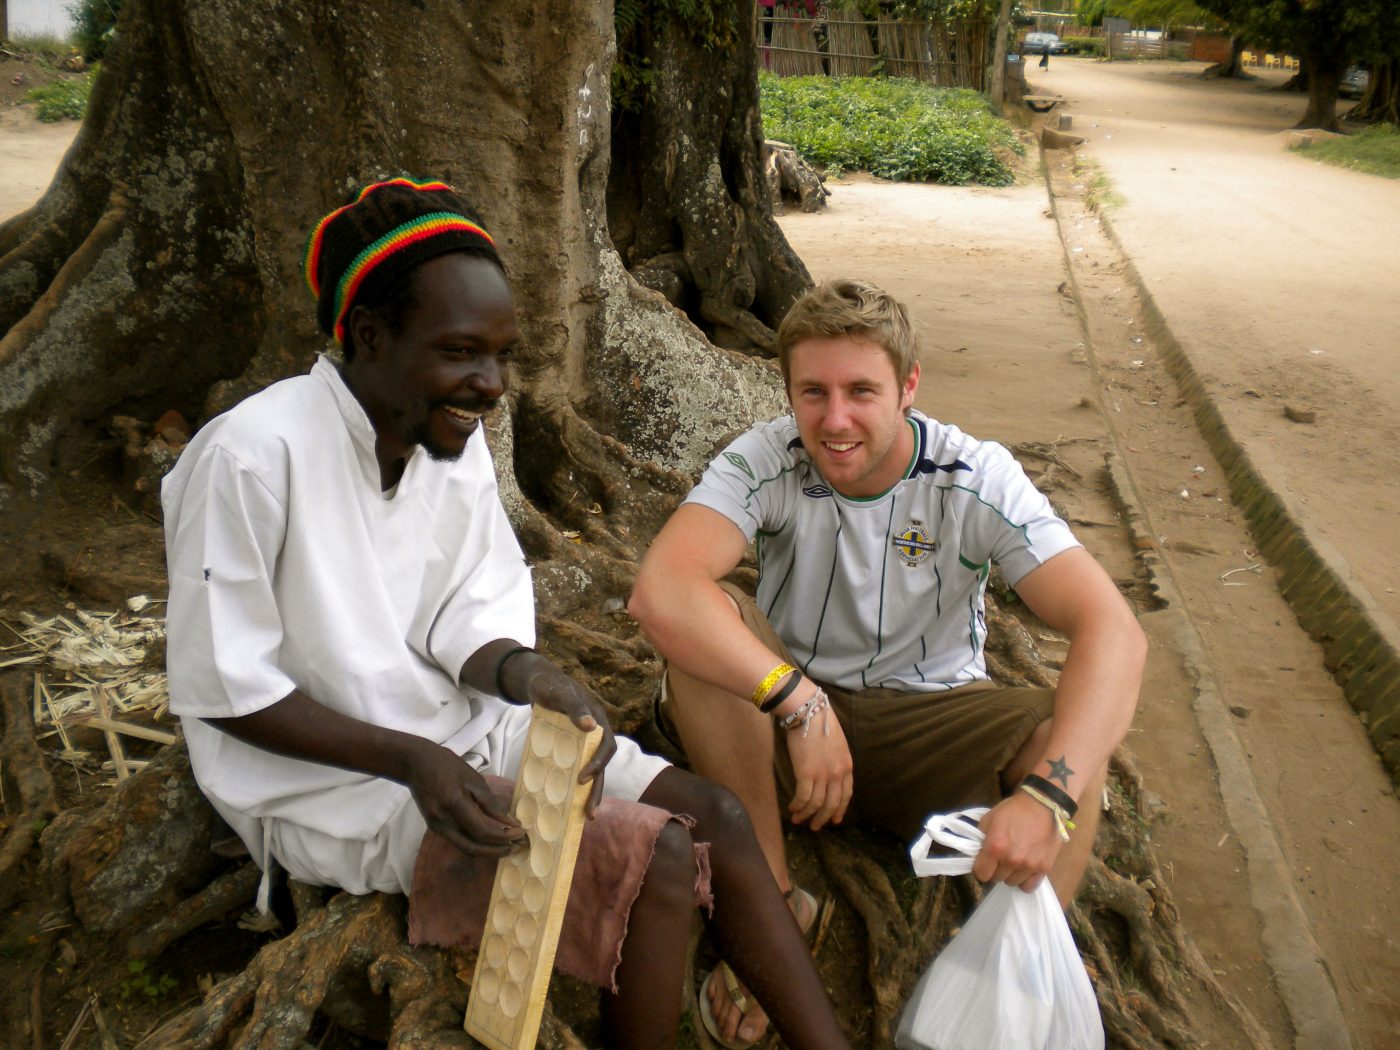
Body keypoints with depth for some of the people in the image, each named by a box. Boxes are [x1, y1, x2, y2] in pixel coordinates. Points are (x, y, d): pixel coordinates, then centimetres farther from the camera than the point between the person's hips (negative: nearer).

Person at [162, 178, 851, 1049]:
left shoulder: (457, 436, -2)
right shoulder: (254, 455, -23)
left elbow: (465, 616, 2)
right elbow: (223, 689, -17)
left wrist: (524, 672, -21)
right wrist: (408, 760, -25)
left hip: (463, 728, 7)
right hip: (332, 781, -7)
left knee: (717, 816, -6)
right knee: (659, 862, -21)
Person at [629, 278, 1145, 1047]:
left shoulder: (976, 478, -17)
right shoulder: (766, 462, -17)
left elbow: (1111, 630, -28)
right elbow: (659, 592, -34)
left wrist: (1048, 795, -43)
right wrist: (800, 702, -42)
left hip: (932, 722, 0)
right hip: (783, 725, 0)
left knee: (1072, 734, -27)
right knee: (705, 623, -28)